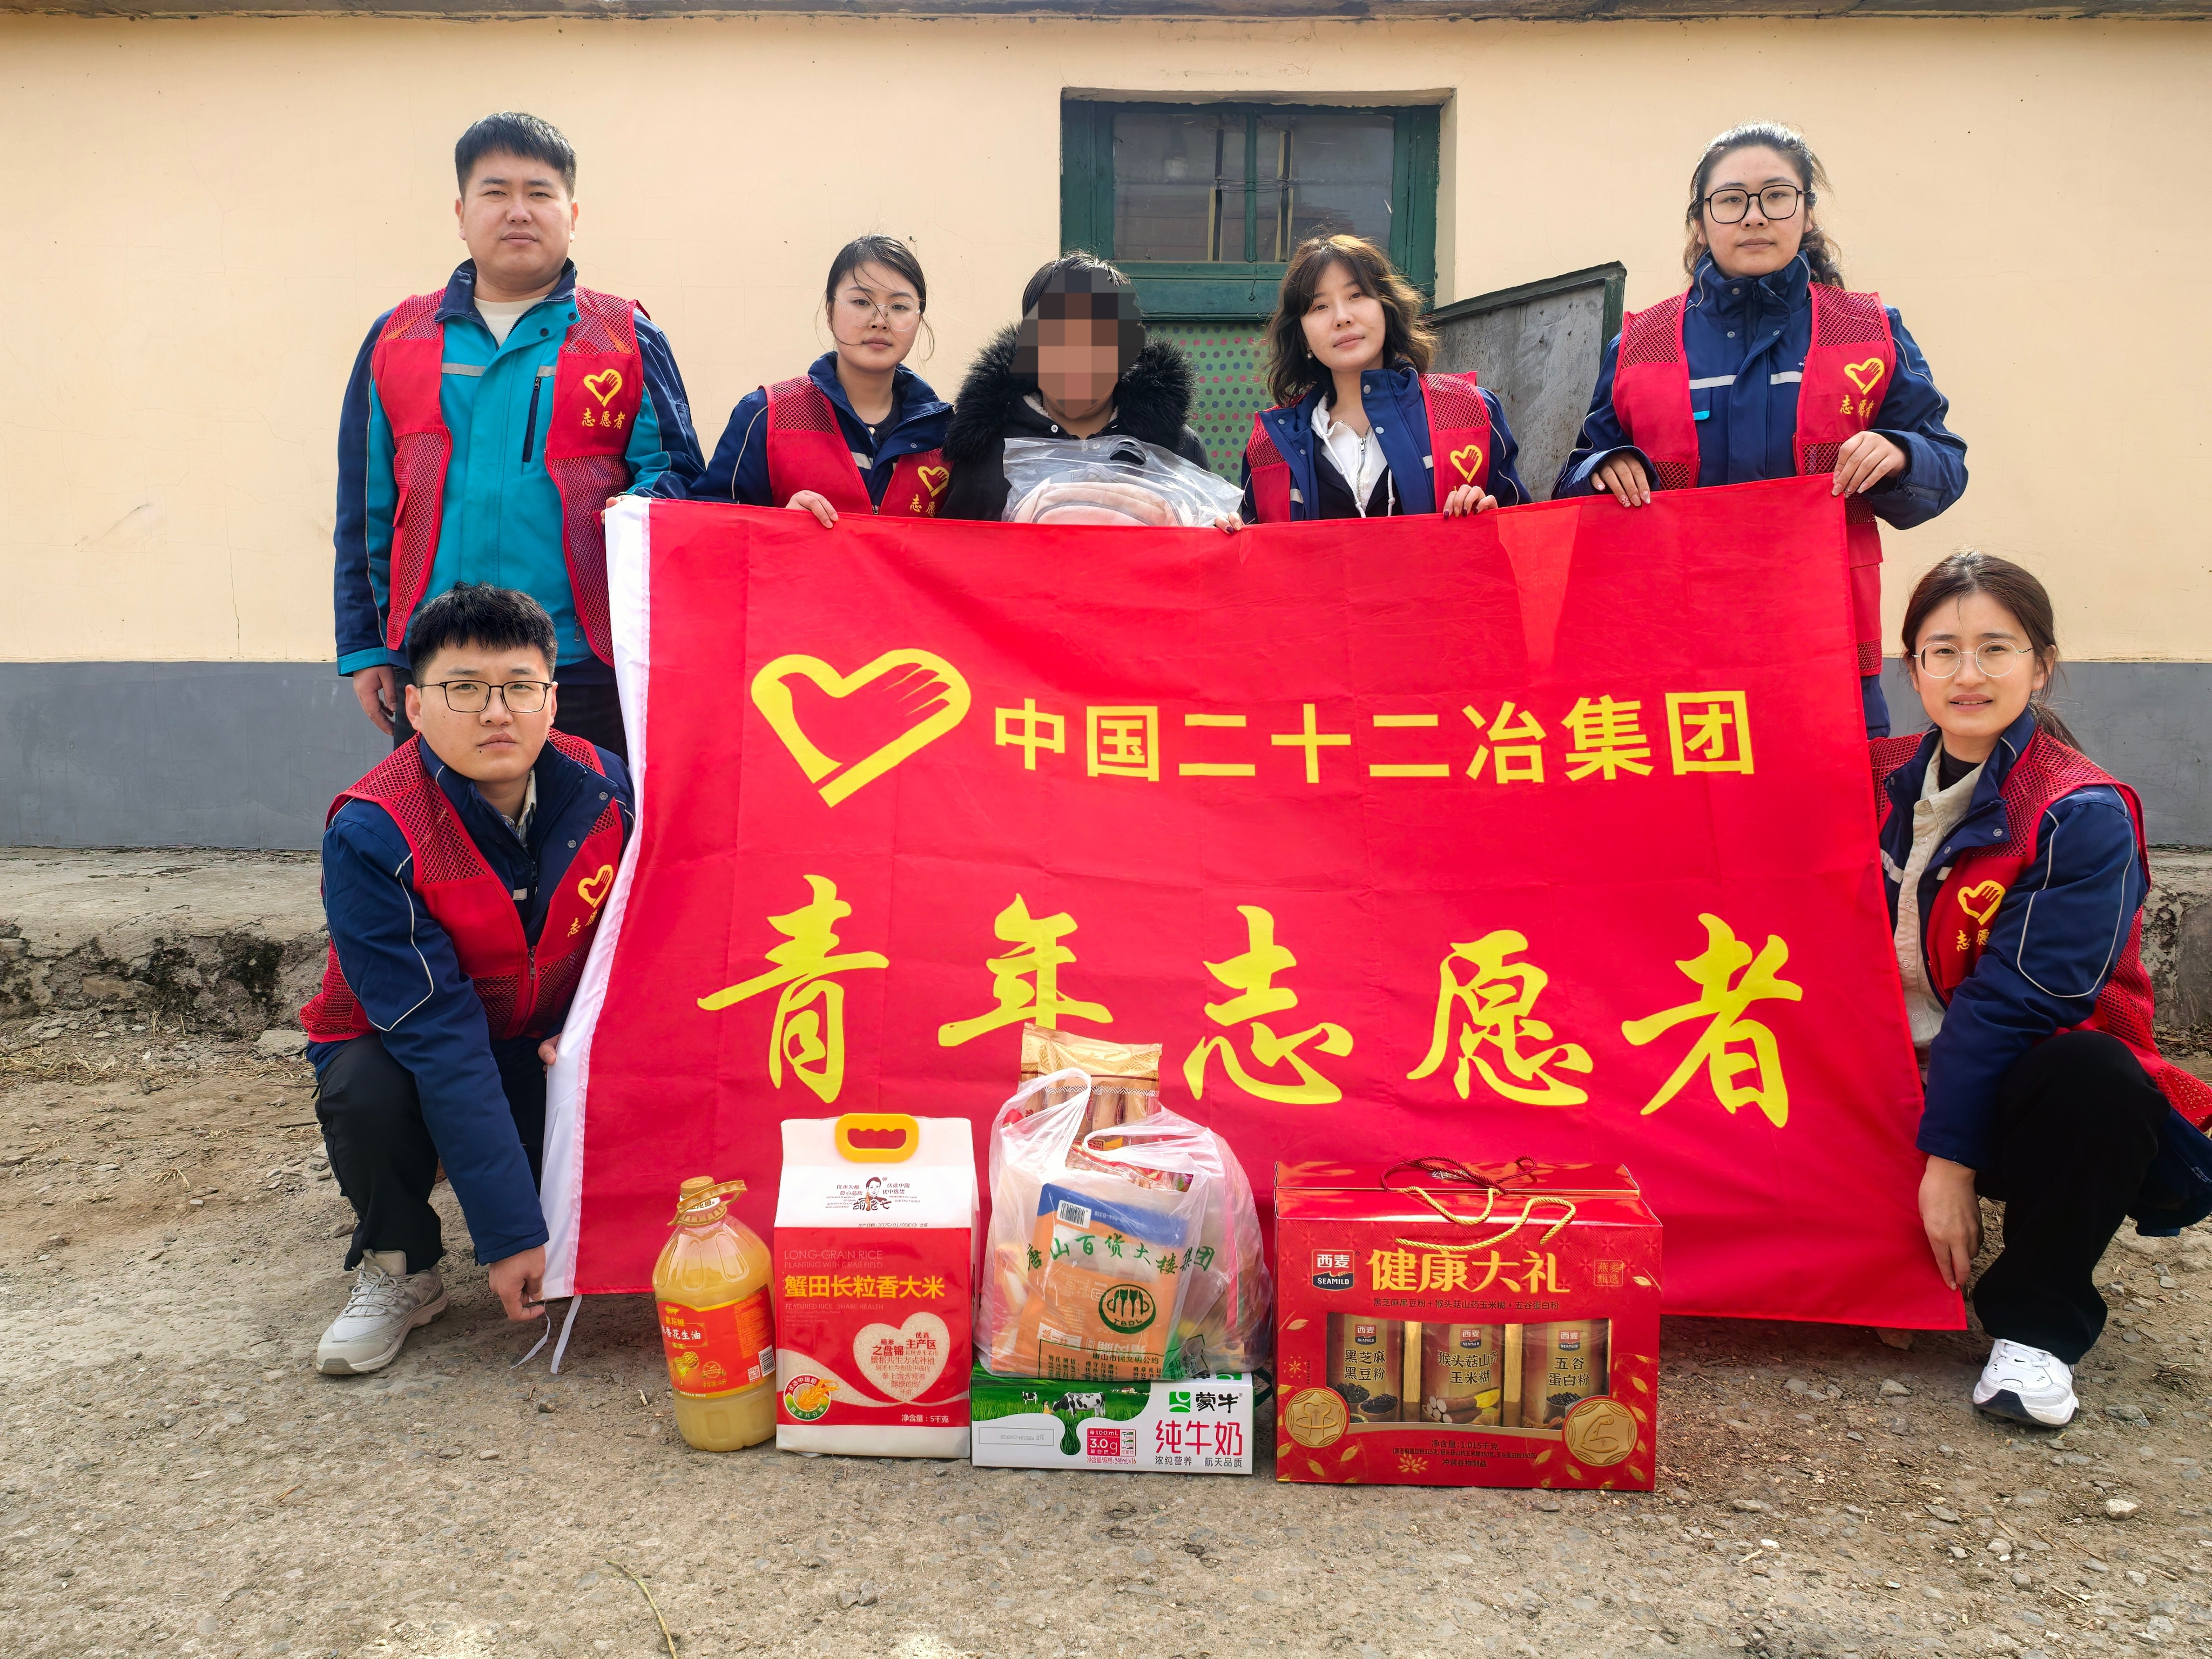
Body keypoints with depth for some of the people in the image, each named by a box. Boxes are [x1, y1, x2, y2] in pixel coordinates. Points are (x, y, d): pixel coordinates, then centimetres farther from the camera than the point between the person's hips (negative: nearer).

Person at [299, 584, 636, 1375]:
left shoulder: (602, 787, -16)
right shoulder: (369, 837, -28)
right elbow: (439, 1040, -32)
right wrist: (510, 1233, -34)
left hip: (545, 1050, 3)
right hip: (405, 1046, -2)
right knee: (367, 1095, -35)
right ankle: (400, 1271, -3)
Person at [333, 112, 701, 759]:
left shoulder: (630, 340, 7)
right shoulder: (395, 340, 12)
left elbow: (677, 476, 7)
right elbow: (364, 511, 14)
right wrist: (363, 647, 10)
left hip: (587, 673, -1)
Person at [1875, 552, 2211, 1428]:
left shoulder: (2083, 818, -15)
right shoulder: (1885, 780, 3)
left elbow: (2016, 1002, -20)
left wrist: (1950, 1157, -23)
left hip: (2017, 1090, -5)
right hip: (1902, 1082, 5)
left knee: (2094, 1078, -36)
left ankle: (2035, 1324, -12)